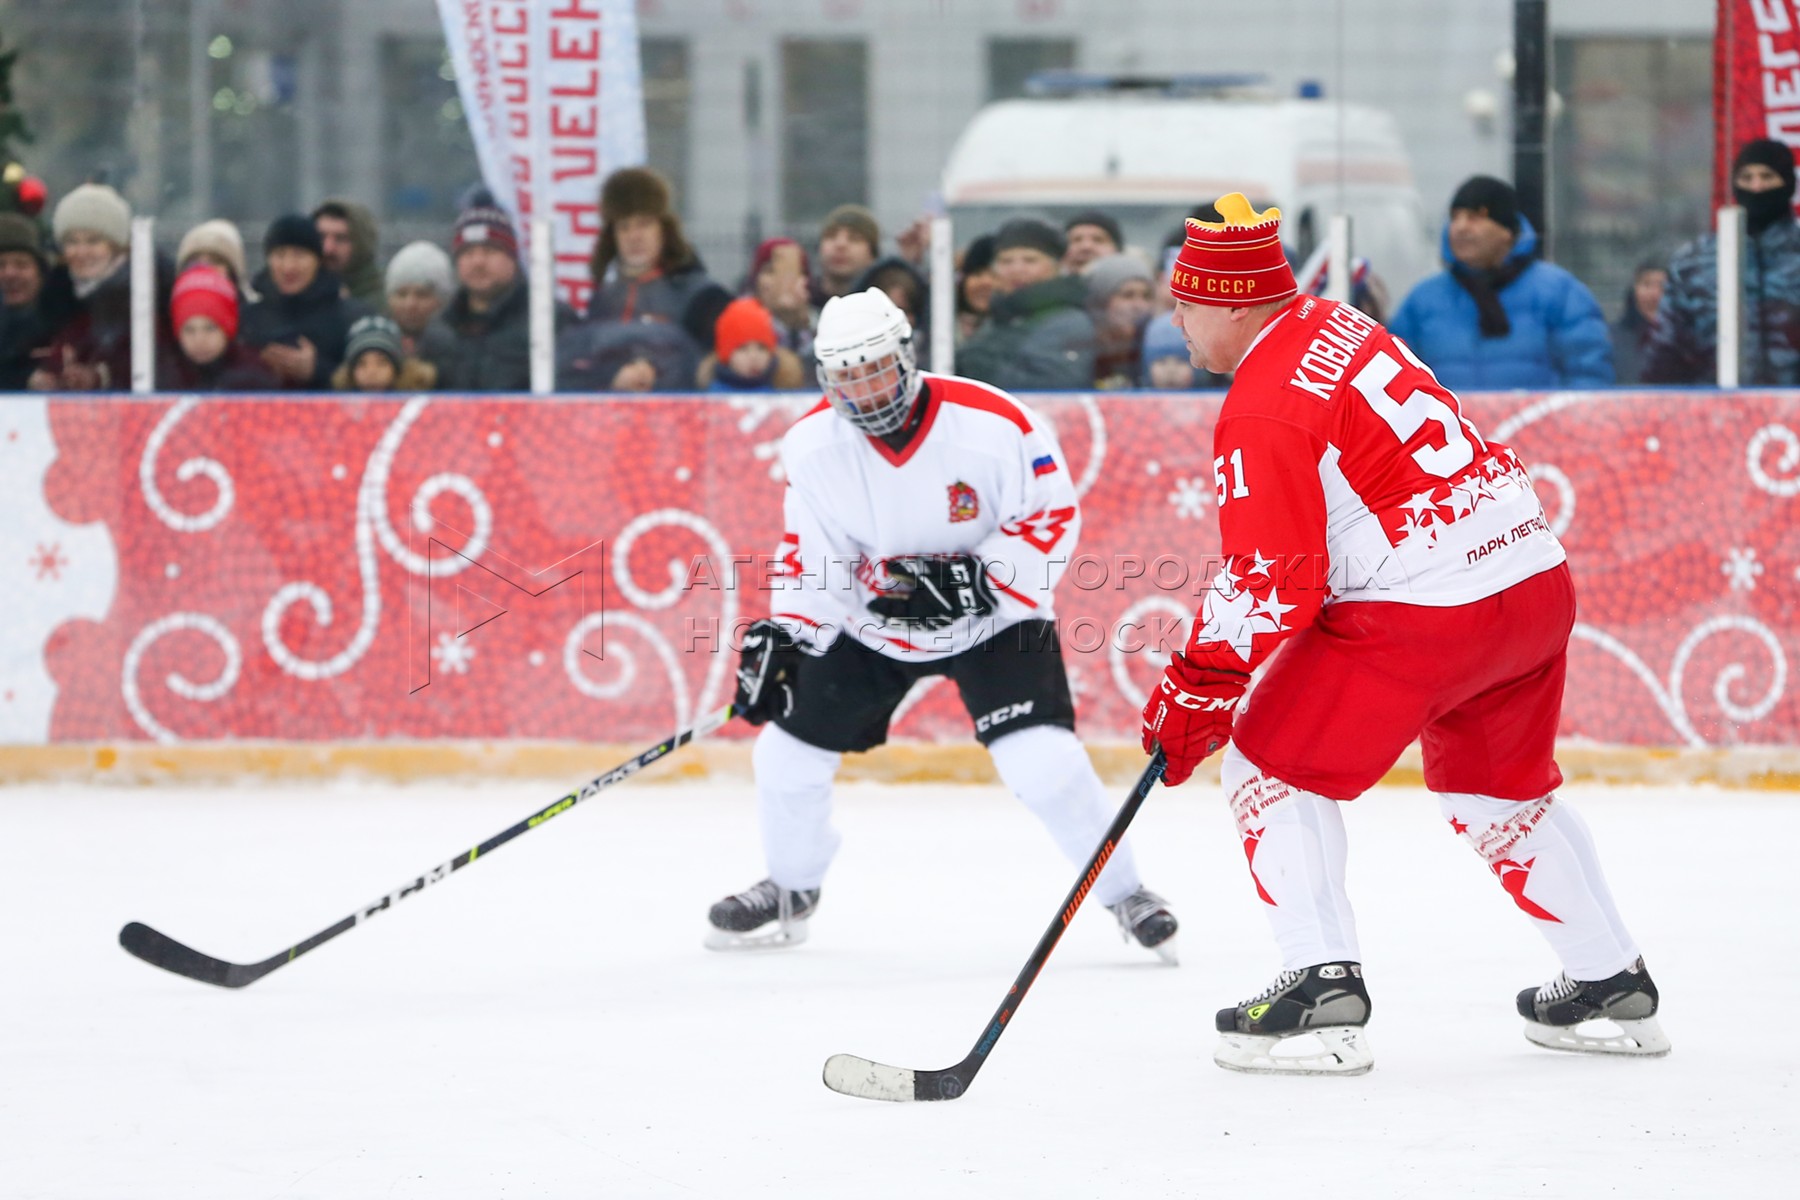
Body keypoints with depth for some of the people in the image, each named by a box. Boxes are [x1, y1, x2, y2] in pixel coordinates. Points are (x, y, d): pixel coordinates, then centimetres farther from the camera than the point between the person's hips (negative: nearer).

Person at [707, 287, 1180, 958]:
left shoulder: (992, 423, -26)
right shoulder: (813, 443, -14)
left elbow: (1054, 513, -18)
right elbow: (811, 549, -3)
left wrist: (983, 580, -29)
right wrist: (781, 635, -14)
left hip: (994, 619, -4)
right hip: (872, 620, 4)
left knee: (1040, 760, -21)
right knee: (788, 752, 3)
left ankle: (1124, 894, -1)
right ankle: (791, 892, 31)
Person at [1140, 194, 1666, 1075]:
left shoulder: (1264, 408, -14)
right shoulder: (1333, 324, 14)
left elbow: (1270, 581, -17)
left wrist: (1197, 690, -8)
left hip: (1423, 607, -9)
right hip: (1536, 578, 9)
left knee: (1273, 766, 3)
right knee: (1495, 791, 26)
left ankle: (1323, 989, -6)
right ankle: (1613, 989, 31)